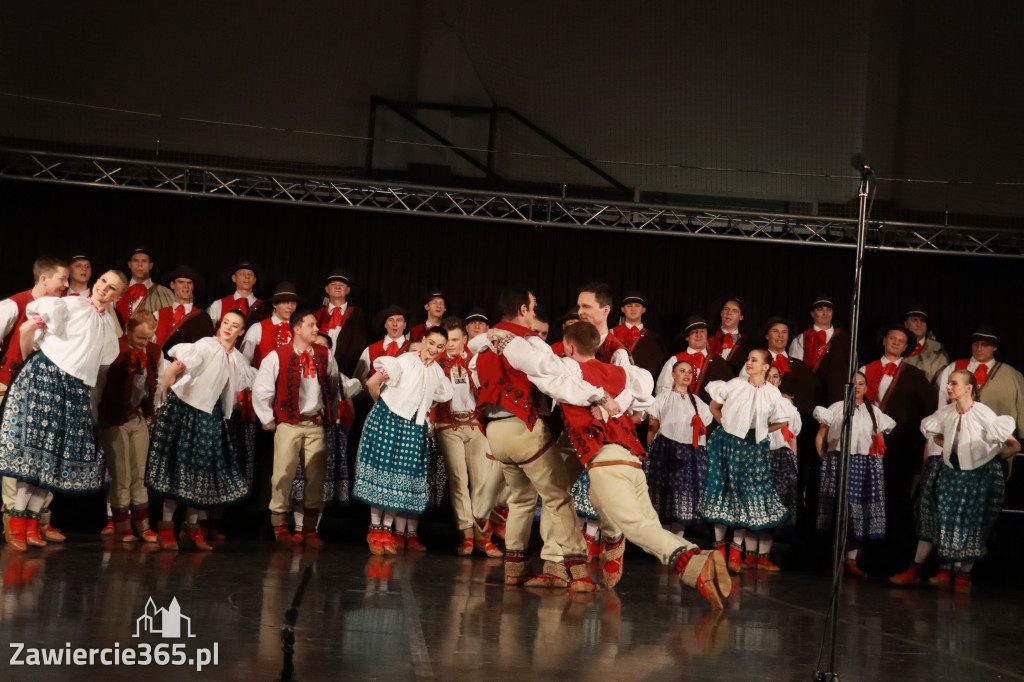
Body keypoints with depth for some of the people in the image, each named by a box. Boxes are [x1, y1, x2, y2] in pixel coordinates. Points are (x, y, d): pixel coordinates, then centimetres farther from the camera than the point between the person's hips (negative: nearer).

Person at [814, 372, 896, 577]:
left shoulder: (874, 412, 14)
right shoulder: (836, 408, 7)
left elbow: (881, 443, 16)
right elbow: (820, 436, 7)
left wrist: (877, 462, 4)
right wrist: (825, 459, -1)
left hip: (866, 465, 3)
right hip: (839, 463, -3)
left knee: (860, 514, -2)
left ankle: (851, 560, 1)